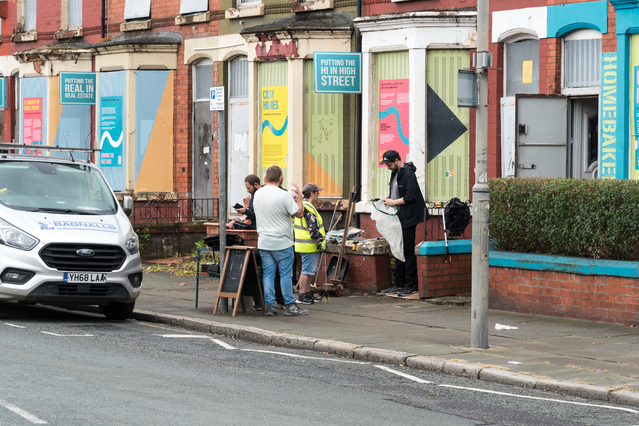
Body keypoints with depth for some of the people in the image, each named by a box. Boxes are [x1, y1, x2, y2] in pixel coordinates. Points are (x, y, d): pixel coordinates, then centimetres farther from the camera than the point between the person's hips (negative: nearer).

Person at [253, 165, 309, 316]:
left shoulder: (257, 194, 4)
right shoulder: (284, 195, -15)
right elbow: (299, 213, -11)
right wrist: (299, 194, 0)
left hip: (264, 242, 5)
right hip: (282, 242, -5)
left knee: (268, 274, 7)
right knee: (286, 274, 2)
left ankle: (270, 306, 6)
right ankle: (290, 305, 6)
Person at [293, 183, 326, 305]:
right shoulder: (308, 208, -19)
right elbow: (312, 228, -21)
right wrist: (321, 240, -16)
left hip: (303, 243, 11)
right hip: (310, 245, -11)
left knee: (310, 270, 16)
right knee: (307, 270, -5)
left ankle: (307, 293, 22)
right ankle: (302, 296, -2)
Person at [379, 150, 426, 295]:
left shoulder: (408, 173, -16)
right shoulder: (396, 173, 13)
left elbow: (410, 197, -21)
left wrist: (393, 202, -14)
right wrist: (388, 197, 8)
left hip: (408, 218, -10)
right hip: (399, 218, 10)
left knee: (408, 251, -5)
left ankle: (410, 285, 0)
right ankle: (398, 284, 17)